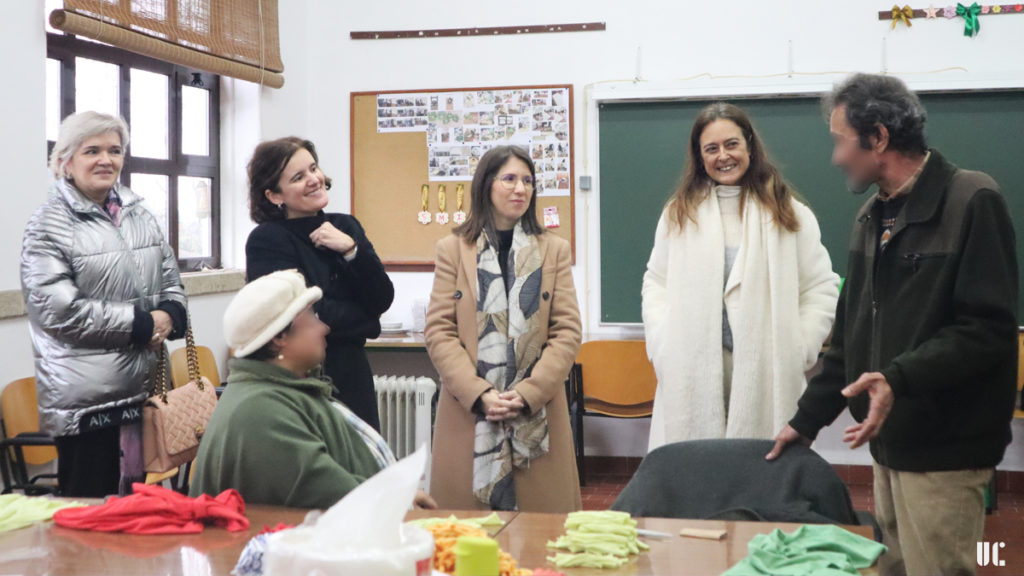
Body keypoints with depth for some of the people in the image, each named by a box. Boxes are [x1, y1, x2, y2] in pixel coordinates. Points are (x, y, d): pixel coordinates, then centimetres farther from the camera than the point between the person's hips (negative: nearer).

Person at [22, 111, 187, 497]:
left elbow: (170, 278, 19)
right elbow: (61, 310, -15)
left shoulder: (138, 214, 14)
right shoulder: (49, 226, -6)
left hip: (146, 388, 6)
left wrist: (169, 317, -4)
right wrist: (141, 324, -14)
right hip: (87, 400, -6)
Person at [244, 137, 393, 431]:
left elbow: (382, 299, 0)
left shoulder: (346, 227, 9)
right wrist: (365, 320, -3)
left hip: (353, 377, 5)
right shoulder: (266, 241, -9)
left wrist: (351, 250, -13)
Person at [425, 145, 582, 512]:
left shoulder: (554, 251, 10)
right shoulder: (452, 249, 7)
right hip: (467, 414, -1)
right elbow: (438, 332, 0)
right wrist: (479, 394, -12)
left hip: (539, 413, 1)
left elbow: (567, 332, 3)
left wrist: (528, 392, -10)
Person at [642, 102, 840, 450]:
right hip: (692, 378, 1)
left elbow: (821, 289, 6)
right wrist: (662, 346, -2)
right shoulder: (678, 215, 12)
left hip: (766, 374, -1)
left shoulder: (790, 215, 8)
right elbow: (656, 283, 13)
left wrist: (799, 350, -5)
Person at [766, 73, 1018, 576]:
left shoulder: (972, 202, -12)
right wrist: (807, 420, 19)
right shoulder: (872, 217, 14)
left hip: (942, 448, -8)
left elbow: (989, 328, -19)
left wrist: (899, 377, -29)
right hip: (890, 441, 8)